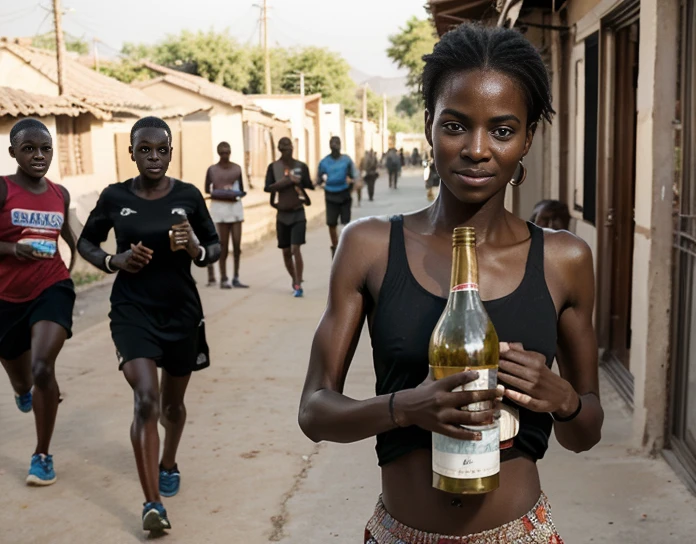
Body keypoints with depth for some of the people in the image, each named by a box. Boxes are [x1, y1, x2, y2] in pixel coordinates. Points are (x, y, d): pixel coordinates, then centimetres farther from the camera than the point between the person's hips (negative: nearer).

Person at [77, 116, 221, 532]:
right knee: (146, 399, -17)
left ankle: (169, 464, 47)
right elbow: (86, 242, 9)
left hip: (181, 310, 2)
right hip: (132, 310, -1)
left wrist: (195, 249, -20)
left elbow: (215, 249, 3)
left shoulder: (188, 195, -6)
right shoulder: (114, 197, -5)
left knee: (172, 401, 17)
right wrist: (114, 261, -11)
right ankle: (153, 503, -12)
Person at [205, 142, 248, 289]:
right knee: (224, 245, -2)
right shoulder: (212, 170, 1)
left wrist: (238, 192, -8)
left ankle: (236, 278, 9)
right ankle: (224, 279, 6)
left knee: (237, 244, 0)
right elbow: (207, 189, 7)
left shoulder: (237, 168, 8)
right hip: (219, 206, -3)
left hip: (236, 206, 3)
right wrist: (221, 191, -11)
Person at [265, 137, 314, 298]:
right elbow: (268, 187, -10)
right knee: (286, 251, 10)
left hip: (298, 213, -2)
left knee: (296, 249, -12)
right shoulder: (273, 167, 1)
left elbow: (309, 186, 1)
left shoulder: (301, 166, 1)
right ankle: (294, 280, 29)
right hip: (282, 214, 2)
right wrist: (287, 181, -20)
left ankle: (299, 285, -9)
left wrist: (298, 181, -16)